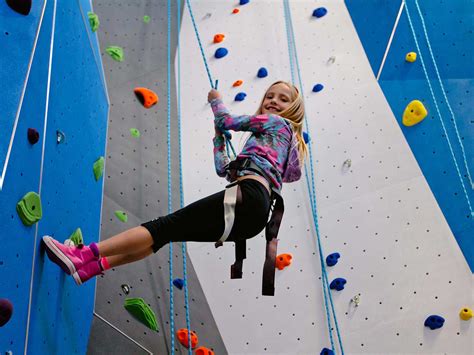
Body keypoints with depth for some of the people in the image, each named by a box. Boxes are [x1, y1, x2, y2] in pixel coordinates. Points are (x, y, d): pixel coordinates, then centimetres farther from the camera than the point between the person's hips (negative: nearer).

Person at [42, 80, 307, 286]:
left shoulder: (278, 122, 12)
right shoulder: (263, 138, 35)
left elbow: (226, 119, 13)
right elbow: (223, 168, 29)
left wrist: (216, 99, 33)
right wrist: (219, 135, 34)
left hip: (249, 197, -8)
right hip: (251, 217, 8)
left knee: (164, 227, -15)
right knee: (166, 233, 2)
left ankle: (84, 256, -19)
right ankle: (89, 267, -2)